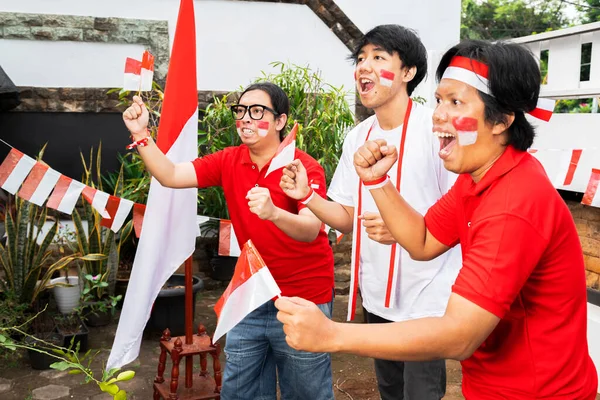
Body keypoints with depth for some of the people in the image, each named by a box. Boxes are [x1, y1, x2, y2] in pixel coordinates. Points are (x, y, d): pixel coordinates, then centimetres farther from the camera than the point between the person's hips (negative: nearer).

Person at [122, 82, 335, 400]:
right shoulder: (229, 162, -1)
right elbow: (170, 176, -7)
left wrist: (273, 213, -49)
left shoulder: (305, 167, -17)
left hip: (303, 300, -5)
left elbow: (311, 230, -30)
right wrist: (141, 134, -20)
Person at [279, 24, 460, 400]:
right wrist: (307, 197, -9)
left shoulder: (437, 128, -15)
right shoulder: (357, 137, 4)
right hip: (377, 297, 7)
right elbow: (349, 218, 8)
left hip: (427, 299, -6)